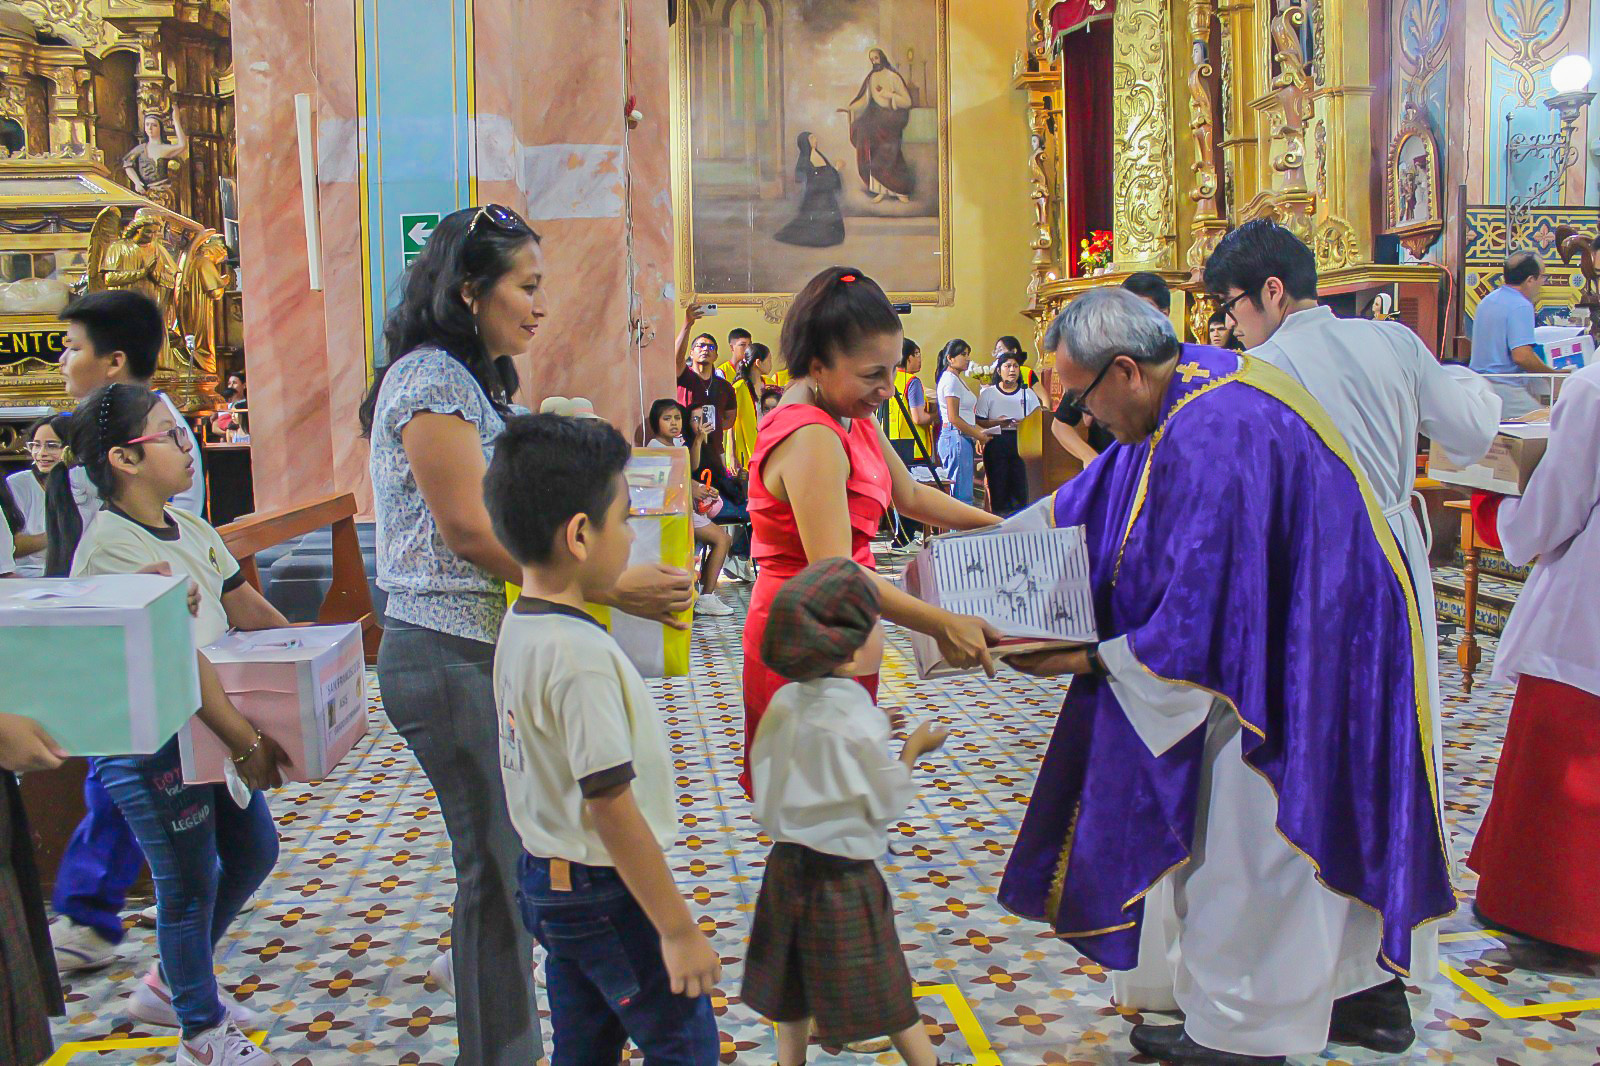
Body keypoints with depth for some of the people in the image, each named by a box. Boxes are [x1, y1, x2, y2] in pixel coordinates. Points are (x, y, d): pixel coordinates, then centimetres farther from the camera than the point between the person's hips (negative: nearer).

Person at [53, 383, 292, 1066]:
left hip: (213, 727, 9)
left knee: (253, 854, 20)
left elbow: (244, 606, 15)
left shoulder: (188, 528, 8)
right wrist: (246, 744, -28)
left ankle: (170, 984, 39)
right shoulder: (109, 547, -22)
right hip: (151, 746, -9)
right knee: (190, 884, 6)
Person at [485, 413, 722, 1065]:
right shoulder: (581, 655, -27)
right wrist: (679, 930, -20)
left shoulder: (517, 627, 1)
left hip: (545, 881, 9)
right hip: (604, 891, -9)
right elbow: (612, 807, -26)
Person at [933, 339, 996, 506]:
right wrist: (978, 435, -10)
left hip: (963, 438, 10)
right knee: (962, 494, -12)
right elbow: (953, 418, -16)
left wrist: (981, 430, 11)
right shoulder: (950, 380, -11)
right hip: (955, 437, -10)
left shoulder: (958, 379, 20)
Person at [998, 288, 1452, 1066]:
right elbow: (1096, 497, 13)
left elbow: (1201, 616, -29)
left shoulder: (1212, 435, -31)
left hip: (1295, 668, -10)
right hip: (1288, 644, 10)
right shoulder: (1191, 382, 1)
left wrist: (1091, 660, -20)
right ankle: (1360, 992, 38)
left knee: (1247, 843, 4)